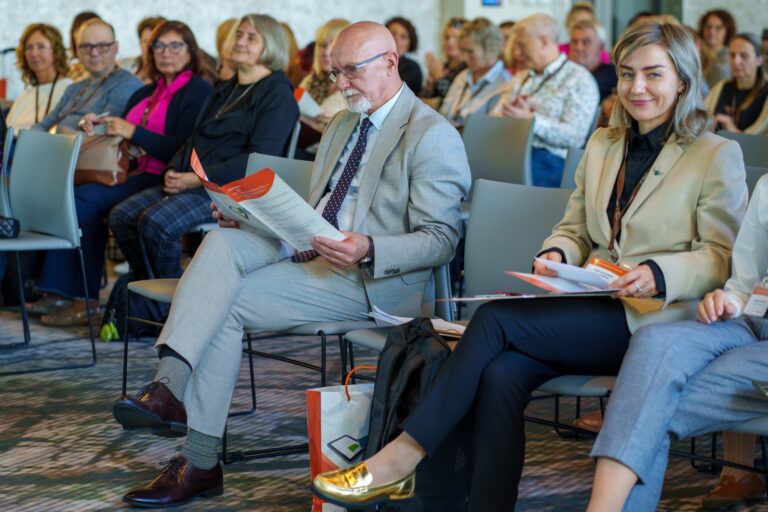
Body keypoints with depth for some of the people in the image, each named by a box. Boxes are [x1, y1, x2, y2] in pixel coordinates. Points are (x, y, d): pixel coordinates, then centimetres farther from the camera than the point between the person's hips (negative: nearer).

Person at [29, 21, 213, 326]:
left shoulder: (198, 92, -2)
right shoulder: (146, 94, 25)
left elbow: (184, 151, -14)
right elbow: (121, 136, 27)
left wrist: (133, 132, -15)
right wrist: (97, 126, 6)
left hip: (163, 181, -8)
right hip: (134, 174, 8)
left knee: (85, 199, -24)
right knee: (71, 194, -19)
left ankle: (82, 299, -21)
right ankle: (58, 293, -23)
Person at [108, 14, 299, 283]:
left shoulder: (276, 94, -5)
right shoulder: (225, 90, 24)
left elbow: (260, 158, -16)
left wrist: (199, 179, -19)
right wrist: (173, 171, 3)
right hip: (190, 183, 9)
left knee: (156, 221, -29)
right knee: (121, 216, -8)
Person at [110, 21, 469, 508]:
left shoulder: (433, 137, -6)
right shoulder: (341, 125, 21)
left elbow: (441, 240, -12)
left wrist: (368, 249, -29)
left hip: (372, 279, -8)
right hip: (308, 248, 8)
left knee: (225, 304, -22)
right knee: (224, 241, -21)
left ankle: (200, 463, -20)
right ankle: (169, 386, -32)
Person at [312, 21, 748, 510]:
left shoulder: (719, 155, 1)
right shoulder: (602, 145, 20)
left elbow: (721, 258, -4)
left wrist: (658, 274, -22)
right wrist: (555, 255, -3)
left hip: (657, 319, -5)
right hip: (594, 314, 6)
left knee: (496, 319, -23)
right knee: (502, 372, -27)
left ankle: (403, 455, -19)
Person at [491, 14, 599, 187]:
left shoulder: (579, 79, 5)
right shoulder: (521, 78, 30)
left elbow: (575, 137, -8)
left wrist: (531, 120, -14)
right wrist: (512, 112, -1)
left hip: (548, 158, -6)